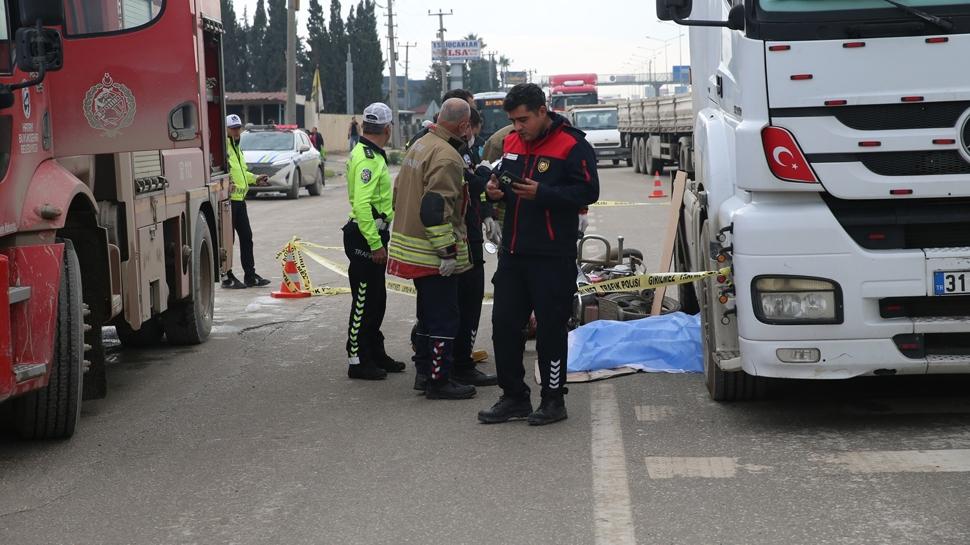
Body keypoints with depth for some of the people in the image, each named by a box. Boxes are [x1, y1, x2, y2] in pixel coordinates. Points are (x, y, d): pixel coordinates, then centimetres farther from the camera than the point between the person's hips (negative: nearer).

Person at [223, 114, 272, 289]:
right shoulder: (223, 146, -13)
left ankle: (250, 276, 20)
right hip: (228, 199, -10)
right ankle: (227, 277, 6)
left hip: (240, 199, 10)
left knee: (246, 237, 13)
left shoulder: (237, 147, 20)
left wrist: (255, 179, 25)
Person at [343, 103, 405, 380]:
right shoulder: (367, 159, -19)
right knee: (364, 301, -4)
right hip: (365, 237, -11)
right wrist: (375, 244, -26)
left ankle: (376, 354, 28)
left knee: (376, 299, 18)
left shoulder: (370, 154, 15)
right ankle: (357, 361, 3)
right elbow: (362, 205, -27)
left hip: (372, 236, 11)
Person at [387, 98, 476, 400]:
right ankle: (439, 381, 1)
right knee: (444, 317, -3)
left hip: (410, 244, 10)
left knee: (427, 312, 21)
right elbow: (436, 208, -26)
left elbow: (399, 193, 20)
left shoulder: (419, 146, 12)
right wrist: (447, 251, -23)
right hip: (434, 252, -10)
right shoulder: (446, 157, -20)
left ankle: (424, 369, 30)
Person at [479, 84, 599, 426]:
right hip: (513, 253, 7)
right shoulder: (511, 143, 13)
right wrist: (495, 190, 1)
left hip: (553, 256, -7)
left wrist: (542, 193, -24)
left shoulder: (572, 145, -9)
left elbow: (588, 192, -16)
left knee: (551, 329, 0)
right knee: (504, 324, 8)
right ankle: (514, 397, 20)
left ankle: (553, 400, 12)